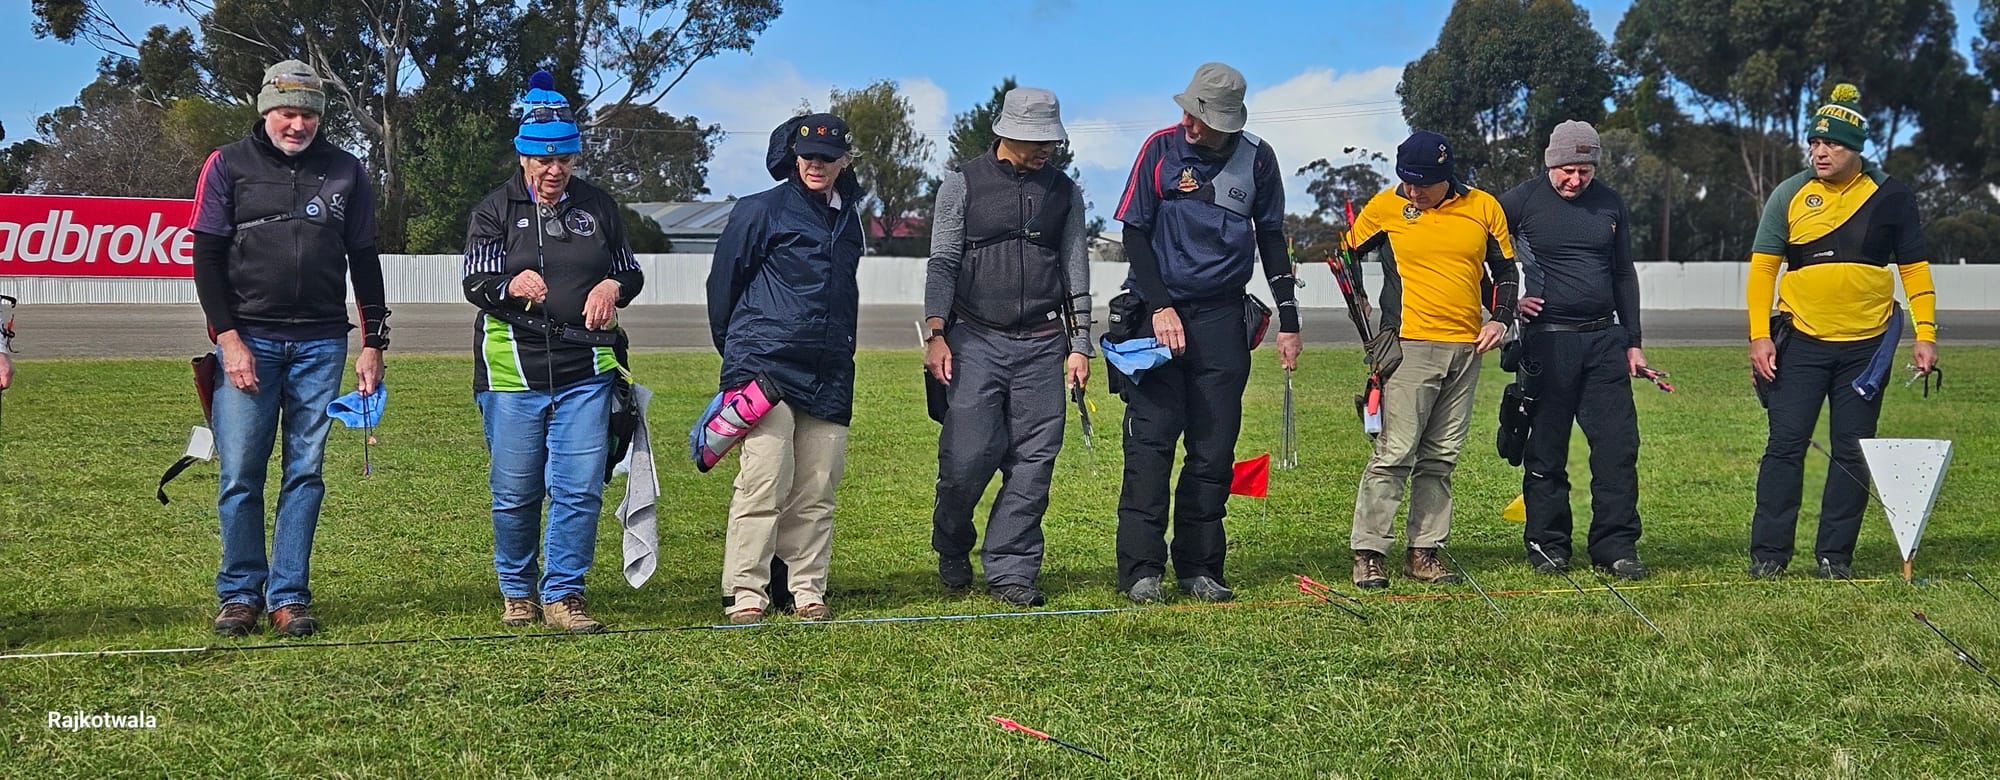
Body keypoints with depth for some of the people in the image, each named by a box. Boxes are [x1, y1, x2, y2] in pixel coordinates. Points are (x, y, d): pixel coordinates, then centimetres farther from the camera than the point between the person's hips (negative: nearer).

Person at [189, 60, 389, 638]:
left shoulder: (345, 172, 10)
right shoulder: (228, 166, 4)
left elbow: (364, 262, 13)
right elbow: (207, 259, 2)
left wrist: (373, 344, 7)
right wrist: (229, 338, -8)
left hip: (320, 344, 2)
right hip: (248, 339, -1)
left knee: (306, 471, 2)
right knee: (241, 473, -2)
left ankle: (289, 595, 8)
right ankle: (240, 594, 9)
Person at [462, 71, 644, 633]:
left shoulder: (598, 206, 11)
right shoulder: (496, 209, 4)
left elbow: (632, 271, 20)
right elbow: (474, 282, -5)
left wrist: (614, 286, -5)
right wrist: (510, 285, -29)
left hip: (586, 370, 2)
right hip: (513, 370, -1)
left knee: (581, 487, -5)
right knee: (515, 491, 5)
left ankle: (562, 595, 6)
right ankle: (517, 591, 24)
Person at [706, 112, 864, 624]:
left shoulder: (848, 220, 17)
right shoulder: (760, 211, 0)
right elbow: (723, 283, 5)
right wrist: (736, 352, 10)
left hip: (829, 377, 5)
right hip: (765, 367, -5)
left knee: (817, 492, 5)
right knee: (765, 482, -11)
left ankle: (808, 591, 12)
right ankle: (745, 595, -5)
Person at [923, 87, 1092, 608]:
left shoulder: (1064, 192, 13)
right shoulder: (963, 184, 4)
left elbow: (1075, 271, 15)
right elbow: (942, 264, 2)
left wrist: (1079, 346, 9)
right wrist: (935, 334, -8)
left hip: (1042, 345, 3)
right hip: (975, 341, -3)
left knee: (1034, 461, -2)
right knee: (967, 457, -8)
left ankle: (1010, 570, 5)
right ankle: (951, 550, 19)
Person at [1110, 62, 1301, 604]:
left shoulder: (1256, 158, 6)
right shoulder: (1161, 149, 0)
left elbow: (1271, 238, 14)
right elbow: (1135, 233, 0)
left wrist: (1288, 320, 10)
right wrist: (1160, 307, -9)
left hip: (1222, 318, 2)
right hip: (1159, 311, -2)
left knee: (1214, 448, 2)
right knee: (1150, 442, -7)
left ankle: (1200, 568, 9)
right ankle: (1141, 569, -5)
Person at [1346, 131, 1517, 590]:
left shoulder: (1484, 208, 7)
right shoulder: (1385, 207, 0)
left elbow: (1504, 269, 17)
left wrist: (1501, 318, 2)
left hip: (1466, 349, 4)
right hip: (1410, 346, -4)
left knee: (1441, 458, 8)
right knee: (1395, 453, -9)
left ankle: (1424, 552, 14)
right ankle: (1368, 553, -5)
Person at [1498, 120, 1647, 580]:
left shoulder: (1610, 204, 10)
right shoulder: (1521, 201, -2)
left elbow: (1625, 275, 17)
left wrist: (1632, 342, 14)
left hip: (1604, 340, 3)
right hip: (1547, 341, -3)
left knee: (1618, 446, -2)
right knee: (1546, 450, 2)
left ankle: (1616, 547, 5)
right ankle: (1547, 546, 13)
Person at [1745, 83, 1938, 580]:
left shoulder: (1890, 197, 1)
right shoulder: (1790, 195, 0)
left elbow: (1915, 268, 6)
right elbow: (1762, 267, 1)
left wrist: (1926, 335, -2)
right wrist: (1760, 336, -7)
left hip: (1866, 346, 1)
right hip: (1801, 343, -1)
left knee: (1853, 453, 4)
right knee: (1785, 446, -3)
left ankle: (1835, 554, 13)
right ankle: (1769, 554, 3)